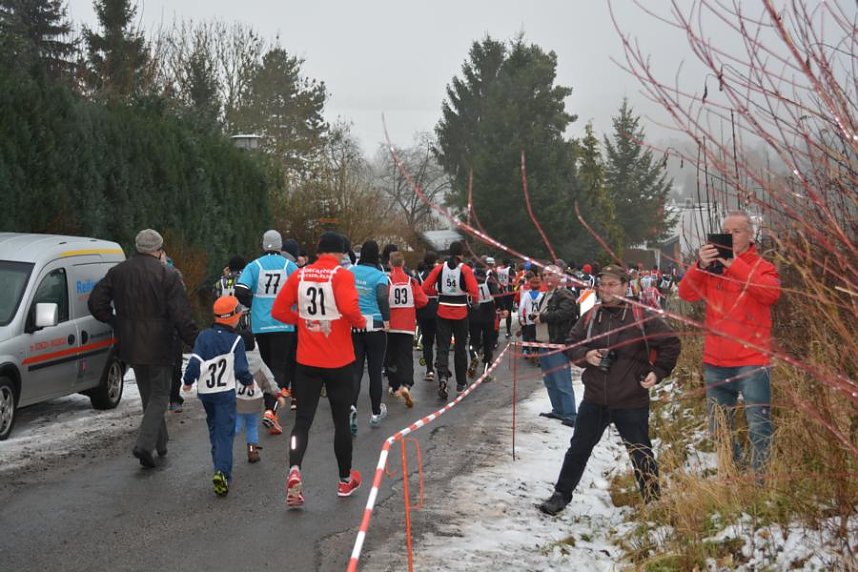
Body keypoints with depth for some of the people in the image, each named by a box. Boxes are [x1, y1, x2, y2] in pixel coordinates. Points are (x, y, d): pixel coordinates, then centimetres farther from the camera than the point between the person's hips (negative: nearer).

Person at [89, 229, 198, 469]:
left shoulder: (117, 272, 4)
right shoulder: (167, 275, -11)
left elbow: (96, 303, 2)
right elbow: (181, 316, -15)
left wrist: (116, 323, 15)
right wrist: (195, 342, -9)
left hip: (131, 346, 5)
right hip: (159, 346, -5)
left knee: (148, 395, 19)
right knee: (159, 395, 4)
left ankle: (160, 442, 28)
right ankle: (144, 444, -13)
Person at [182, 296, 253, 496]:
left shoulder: (204, 336, -2)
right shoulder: (236, 340, -9)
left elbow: (194, 362, -7)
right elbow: (241, 369, -8)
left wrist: (188, 381, 9)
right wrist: (249, 382, 12)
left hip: (205, 392, 4)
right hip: (225, 392, -4)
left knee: (214, 430, 21)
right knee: (225, 433, -6)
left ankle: (220, 467, 28)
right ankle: (222, 471, -23)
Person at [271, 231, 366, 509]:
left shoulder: (300, 275, 1)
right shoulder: (341, 275, -11)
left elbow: (278, 310, 2)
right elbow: (349, 308, -27)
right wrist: (360, 322, -7)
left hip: (307, 361, 3)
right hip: (339, 361, -2)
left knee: (303, 419, 5)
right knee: (341, 420, 11)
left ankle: (294, 470, -20)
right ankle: (345, 480, 25)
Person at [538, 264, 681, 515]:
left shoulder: (642, 317, -8)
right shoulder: (590, 317, 3)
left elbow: (671, 343, -2)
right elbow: (571, 345, 11)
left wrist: (658, 372, -7)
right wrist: (586, 355, -9)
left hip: (631, 402, -4)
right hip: (594, 399, 4)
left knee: (640, 453, 7)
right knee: (579, 448, 13)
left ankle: (652, 501, 21)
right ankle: (561, 494, 26)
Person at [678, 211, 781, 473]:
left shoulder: (762, 266, 1)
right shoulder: (711, 265, 10)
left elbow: (771, 292, -20)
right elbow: (687, 293, -2)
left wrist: (735, 264, -23)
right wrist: (700, 266, -19)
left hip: (752, 362, -4)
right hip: (715, 362, 4)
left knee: (759, 429, -9)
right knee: (719, 430, 13)